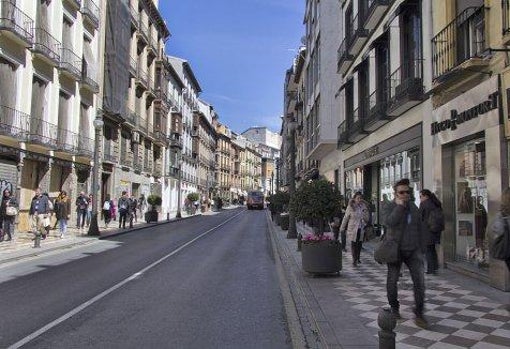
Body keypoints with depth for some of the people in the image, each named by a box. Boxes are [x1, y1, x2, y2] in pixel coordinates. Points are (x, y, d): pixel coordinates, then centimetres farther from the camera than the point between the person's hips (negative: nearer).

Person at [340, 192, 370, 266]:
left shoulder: (364, 206, 3)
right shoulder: (350, 207, -7)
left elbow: (367, 218, 13)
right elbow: (346, 218, 0)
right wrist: (342, 228, 3)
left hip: (361, 229, 3)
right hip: (353, 228, -3)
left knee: (359, 243, 12)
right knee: (353, 244, -3)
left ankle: (357, 258, 28)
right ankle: (354, 260, 1)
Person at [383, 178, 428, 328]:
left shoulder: (414, 207, 9)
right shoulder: (390, 207, -6)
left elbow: (419, 229, 15)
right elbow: (388, 222, -28)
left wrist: (422, 249, 12)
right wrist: (399, 206, -22)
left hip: (413, 250, 3)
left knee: (419, 280, -8)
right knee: (392, 281, 9)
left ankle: (419, 314, -1)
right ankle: (394, 308, 32)